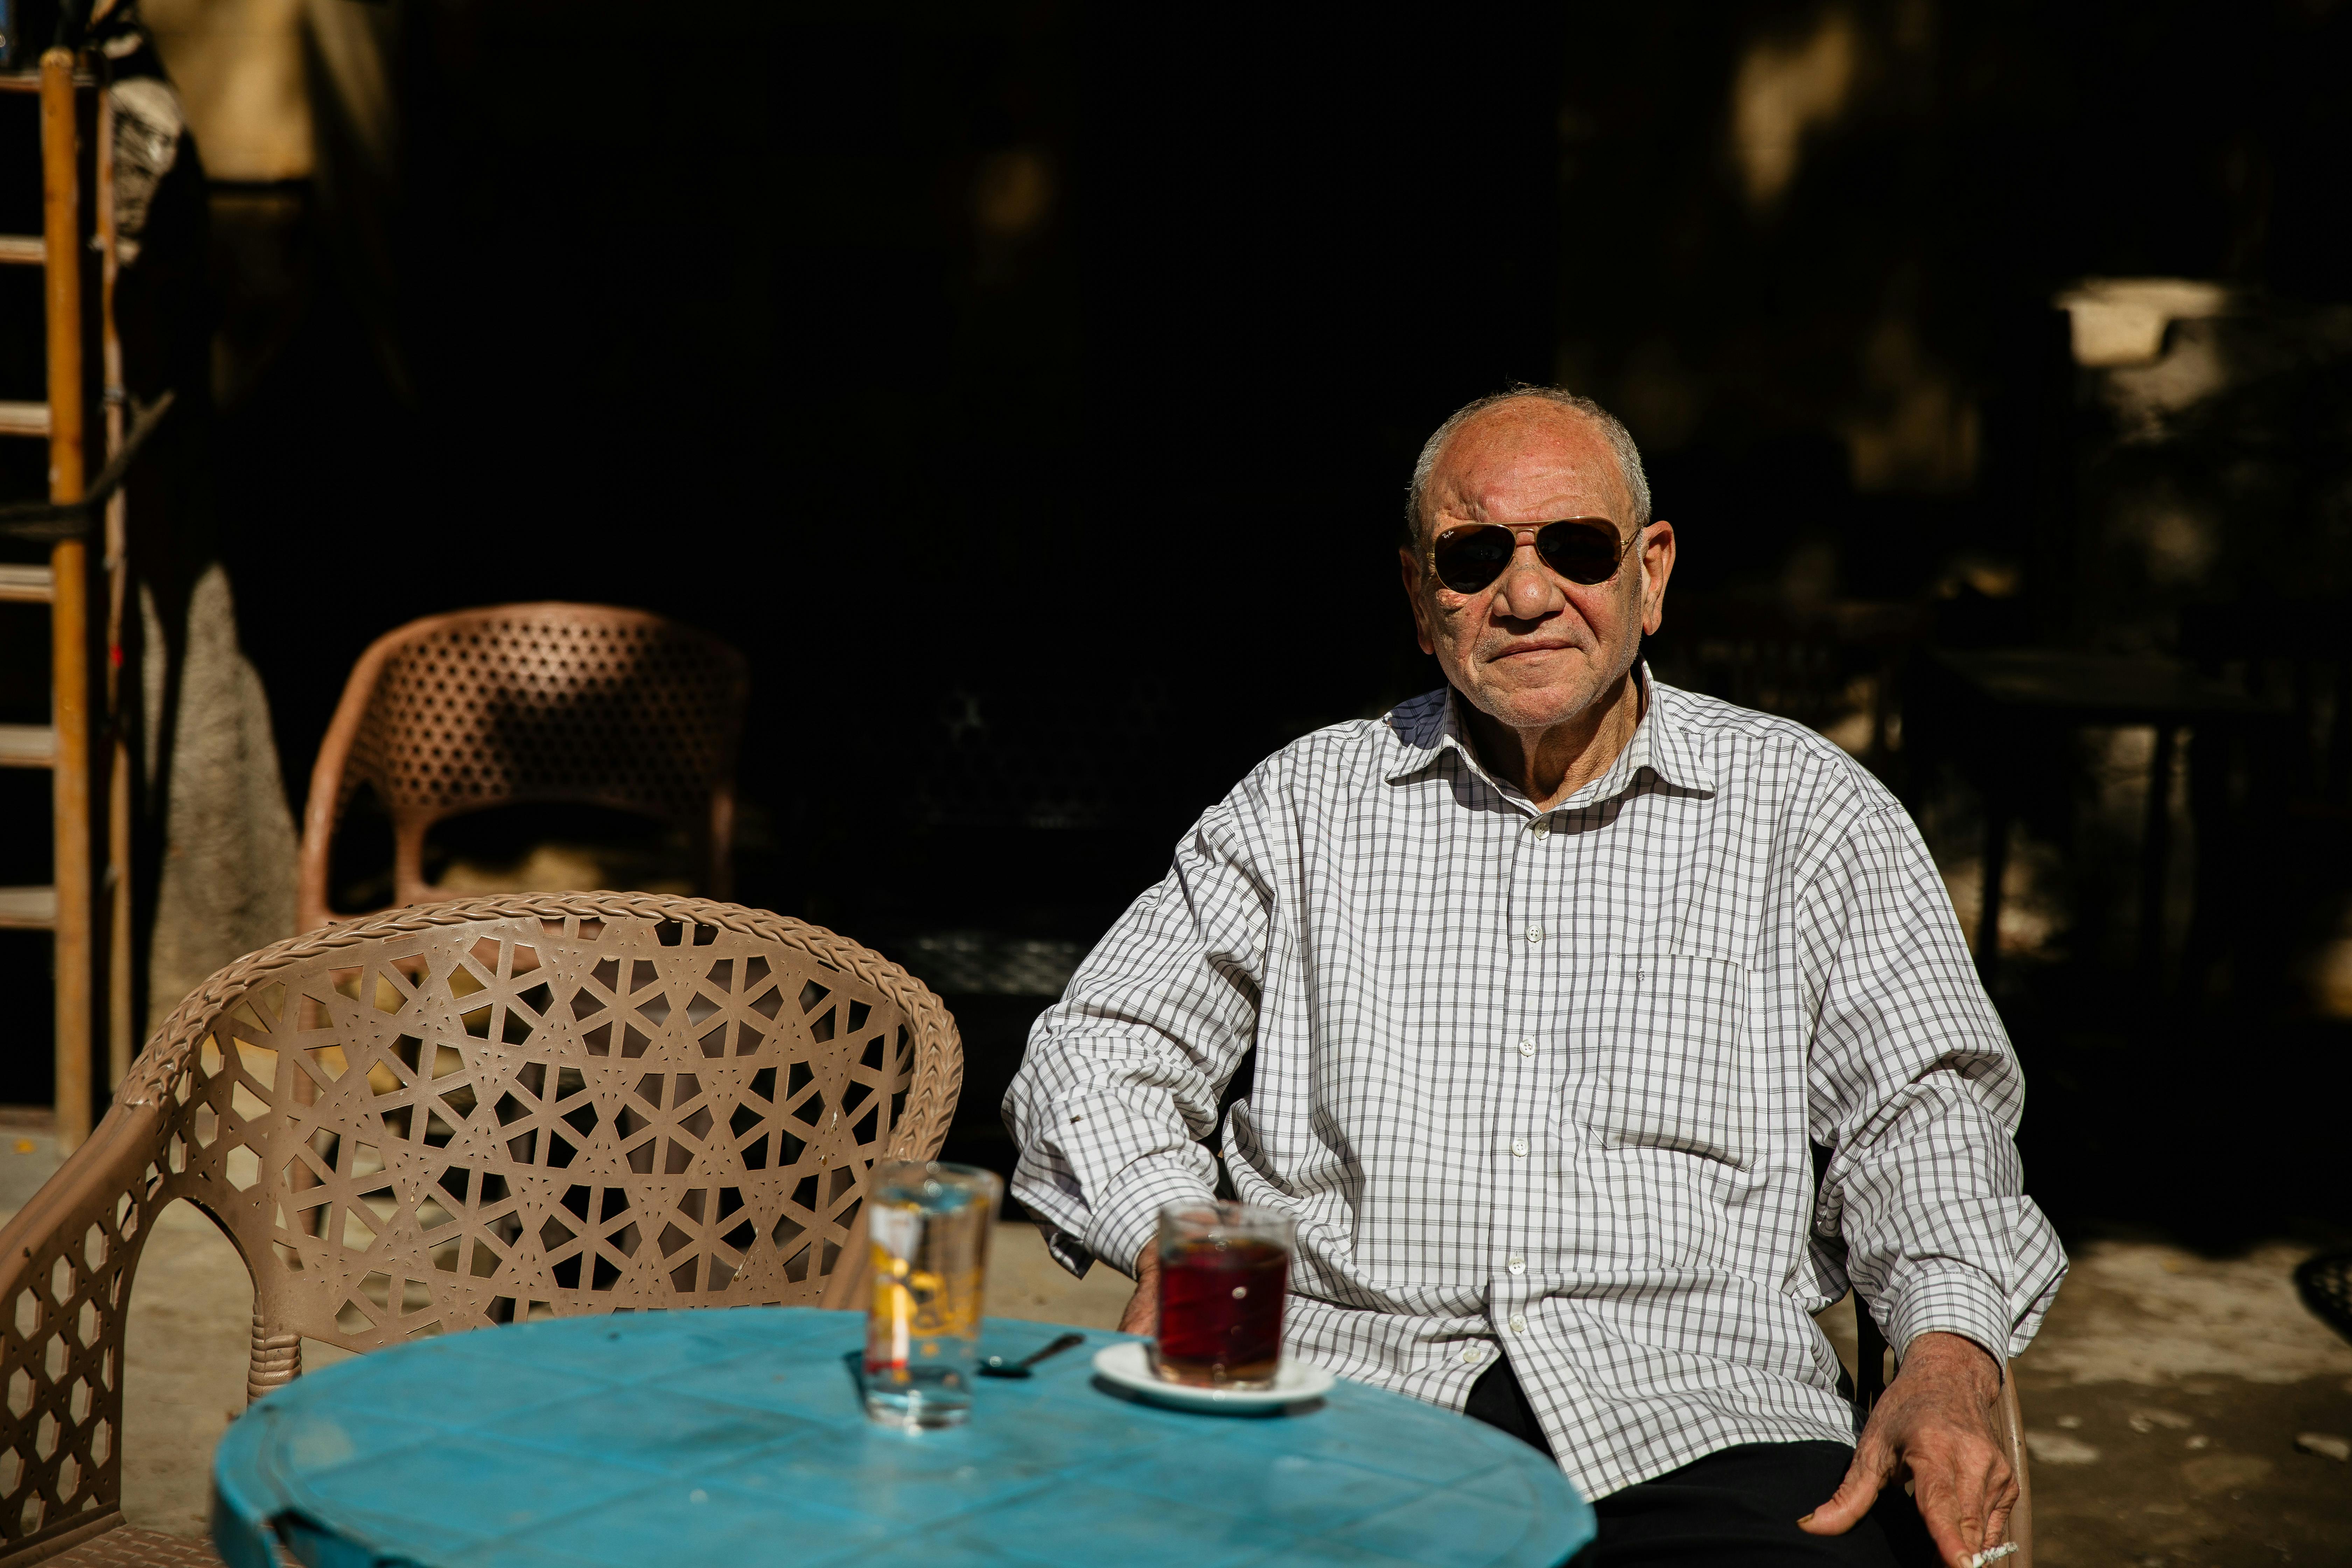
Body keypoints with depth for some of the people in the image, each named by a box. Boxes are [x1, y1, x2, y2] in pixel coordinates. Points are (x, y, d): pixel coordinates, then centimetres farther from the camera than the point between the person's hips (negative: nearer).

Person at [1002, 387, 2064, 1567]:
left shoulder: (1804, 808, 13)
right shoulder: (1308, 803, 16)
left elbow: (1923, 1105, 8)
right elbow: (1102, 1047, 15)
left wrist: (1951, 1356, -12)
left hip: (1693, 1413, 1)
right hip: (1349, 1392, 0)